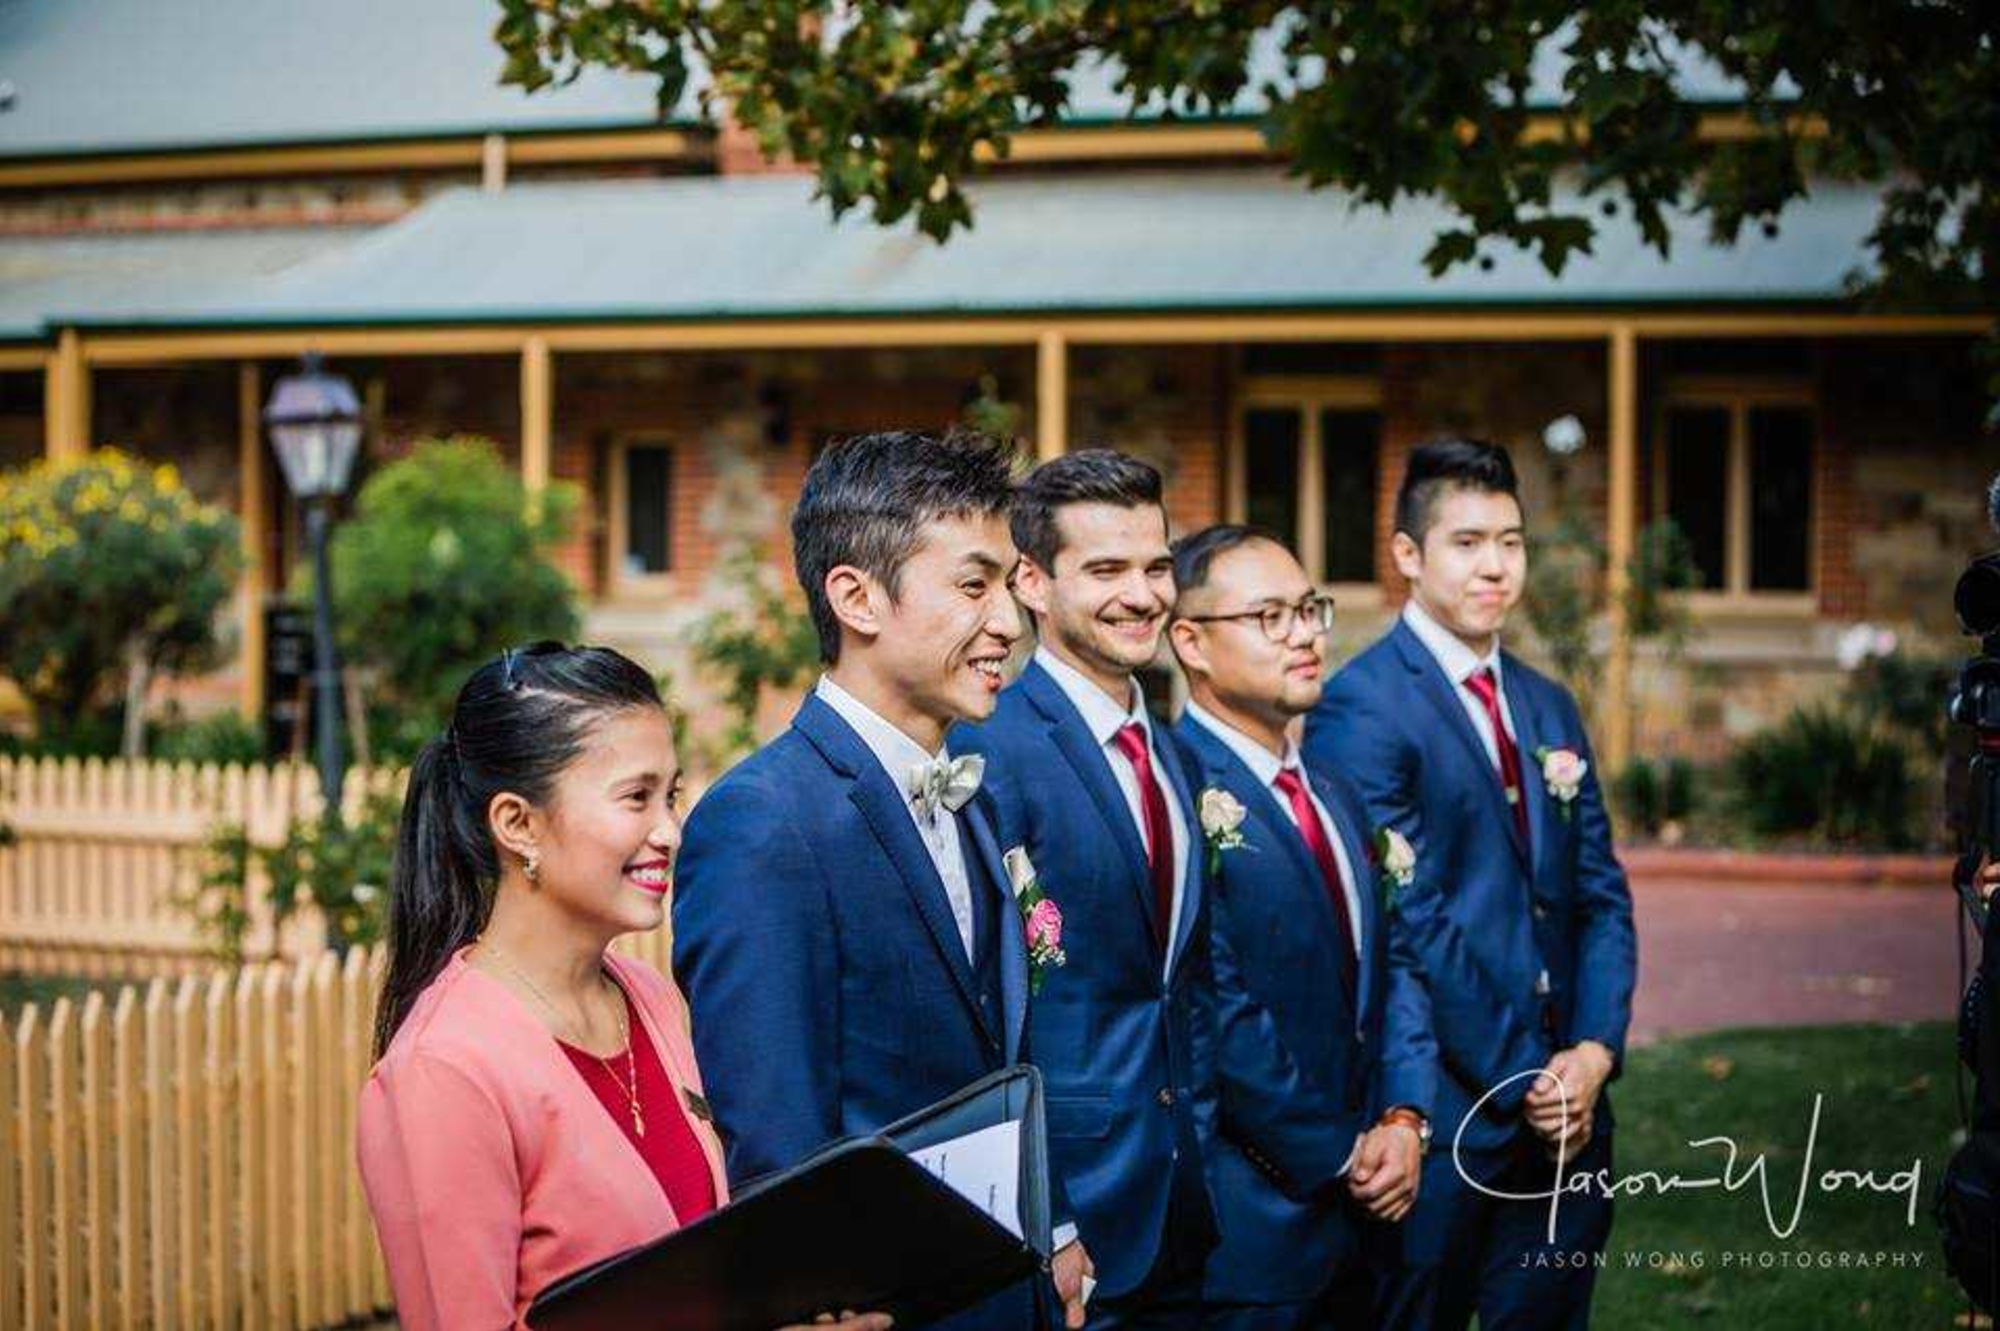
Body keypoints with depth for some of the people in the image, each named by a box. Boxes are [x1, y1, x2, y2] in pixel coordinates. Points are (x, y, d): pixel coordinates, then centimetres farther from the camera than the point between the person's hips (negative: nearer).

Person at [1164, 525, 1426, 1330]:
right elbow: (1216, 1016, -19)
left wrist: (1402, 1122, -1)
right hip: (1249, 1229, -8)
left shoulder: (1335, 798, 14)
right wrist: (1340, 1155, -12)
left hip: (1351, 1220, 8)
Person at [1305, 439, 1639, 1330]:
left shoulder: (1550, 708, 15)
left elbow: (1600, 897, 14)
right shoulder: (1361, 707, -10)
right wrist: (1521, 1081, -13)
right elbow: (1406, 919, -14)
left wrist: (1594, 1051, -3)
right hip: (1445, 1112, -7)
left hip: (1565, 1111, 7)